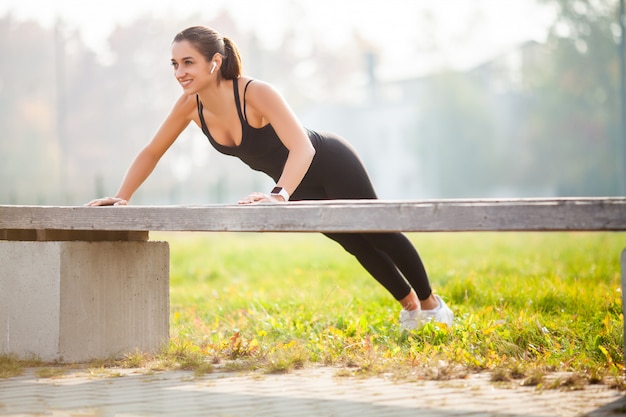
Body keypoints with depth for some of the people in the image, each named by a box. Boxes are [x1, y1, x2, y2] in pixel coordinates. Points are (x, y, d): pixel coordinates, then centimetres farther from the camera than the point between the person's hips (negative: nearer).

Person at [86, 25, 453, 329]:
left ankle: (431, 303, 32)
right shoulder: (190, 107, -19)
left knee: (377, 235, 9)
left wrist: (279, 195, -61)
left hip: (332, 165, -6)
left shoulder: (256, 93, -37)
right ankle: (409, 305, 42)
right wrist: (122, 198, -15)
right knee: (356, 245, 22)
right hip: (298, 184, 6)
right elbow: (152, 153, -6)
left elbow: (302, 147, -47)